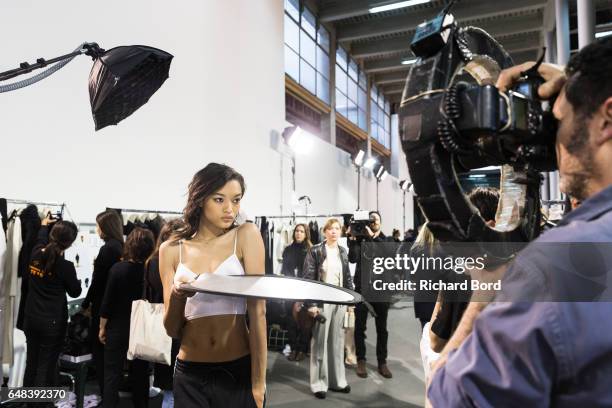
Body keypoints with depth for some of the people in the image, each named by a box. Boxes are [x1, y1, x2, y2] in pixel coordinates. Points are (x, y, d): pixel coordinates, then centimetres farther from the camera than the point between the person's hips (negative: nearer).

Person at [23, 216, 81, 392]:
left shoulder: (36, 254, -5)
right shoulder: (65, 266, -19)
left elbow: (40, 241, 22)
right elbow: (75, 292, -3)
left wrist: (44, 225, 40)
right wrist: (77, 282, 17)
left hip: (31, 317, 6)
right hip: (53, 321, -6)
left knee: (31, 362, 19)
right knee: (46, 367, 4)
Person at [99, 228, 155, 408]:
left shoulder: (118, 269, -15)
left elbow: (107, 301, -11)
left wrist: (102, 327, 0)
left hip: (118, 328, -2)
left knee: (112, 374, 10)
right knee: (140, 373, 17)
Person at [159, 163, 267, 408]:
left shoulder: (246, 236, -6)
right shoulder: (171, 249, 0)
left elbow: (257, 310, -11)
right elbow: (172, 331, -1)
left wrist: (258, 381, -13)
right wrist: (177, 296, -21)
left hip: (239, 371, -1)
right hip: (190, 375, 2)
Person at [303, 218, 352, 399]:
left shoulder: (343, 252, 9)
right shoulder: (315, 251, -6)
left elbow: (347, 277, 14)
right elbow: (308, 278, -10)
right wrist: (311, 303, -16)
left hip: (339, 300, 5)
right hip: (322, 300, -5)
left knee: (337, 341, 12)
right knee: (320, 341, 3)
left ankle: (337, 380, 25)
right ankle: (319, 383, 15)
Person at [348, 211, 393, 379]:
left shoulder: (386, 240, 5)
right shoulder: (360, 239, 1)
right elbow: (353, 258, -13)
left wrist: (372, 236, -28)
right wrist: (352, 239, -23)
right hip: (362, 287, -1)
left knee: (382, 328, 8)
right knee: (360, 326, 6)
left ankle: (382, 362, 19)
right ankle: (361, 361, 18)